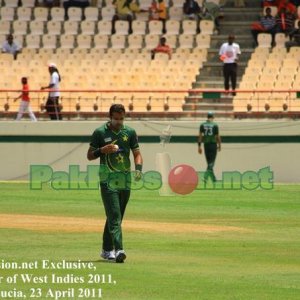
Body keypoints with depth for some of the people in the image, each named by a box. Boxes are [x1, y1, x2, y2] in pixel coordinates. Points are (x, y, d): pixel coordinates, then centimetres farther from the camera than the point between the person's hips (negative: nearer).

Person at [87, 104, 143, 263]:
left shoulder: (130, 132, 8)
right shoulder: (100, 133, 0)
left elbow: (137, 153, 9)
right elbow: (90, 155, 4)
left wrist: (138, 168, -10)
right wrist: (103, 150, -15)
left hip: (125, 181, 4)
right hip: (108, 181, -4)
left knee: (117, 216, 10)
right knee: (114, 214, -16)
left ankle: (107, 249, 23)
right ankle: (118, 249, -26)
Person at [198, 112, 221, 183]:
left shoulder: (202, 125, 3)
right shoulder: (215, 125, -4)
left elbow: (200, 136, 0)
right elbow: (218, 136, -3)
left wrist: (199, 146, 2)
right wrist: (219, 145, 10)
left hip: (206, 145, 3)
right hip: (213, 144, -3)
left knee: (209, 162, 12)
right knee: (211, 162, -2)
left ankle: (213, 178, 17)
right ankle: (206, 177, -20)